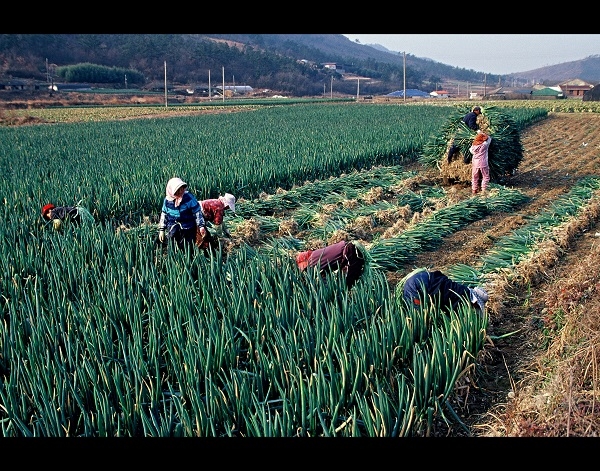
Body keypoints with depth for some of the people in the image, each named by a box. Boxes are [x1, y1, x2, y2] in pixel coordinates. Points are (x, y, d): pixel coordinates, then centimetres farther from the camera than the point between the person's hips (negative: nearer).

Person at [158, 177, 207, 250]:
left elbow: (197, 212, -6)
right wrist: (161, 230, 11)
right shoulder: (167, 200, -2)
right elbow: (164, 215, 11)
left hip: (188, 230, -2)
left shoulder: (189, 197, -12)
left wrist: (201, 226, -10)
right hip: (173, 228, 3)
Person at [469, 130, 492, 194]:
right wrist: (482, 133, 11)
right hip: (483, 164, -4)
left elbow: (471, 150, 16)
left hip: (475, 163, 4)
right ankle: (483, 190, 6)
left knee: (475, 177, 14)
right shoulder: (485, 144, -13)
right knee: (485, 177, 8)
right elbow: (489, 137, 3)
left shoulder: (474, 145, -3)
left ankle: (474, 190, 20)